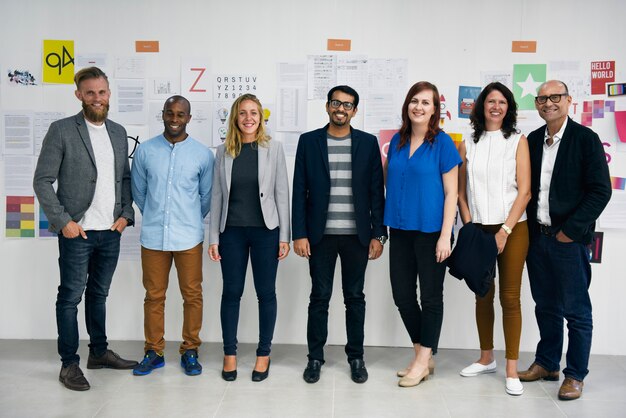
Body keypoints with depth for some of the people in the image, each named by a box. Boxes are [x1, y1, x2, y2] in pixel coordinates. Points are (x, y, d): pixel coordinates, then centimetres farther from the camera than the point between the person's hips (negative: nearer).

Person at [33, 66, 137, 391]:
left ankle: (99, 352, 29)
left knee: (99, 293, 17)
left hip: (111, 231, 5)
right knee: (70, 297, 4)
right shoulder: (61, 130, -7)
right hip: (77, 231, -5)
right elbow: (42, 181, -8)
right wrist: (63, 221, -13)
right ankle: (69, 364, 15)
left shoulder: (118, 132, 10)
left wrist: (126, 214, 3)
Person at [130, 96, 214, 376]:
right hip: (153, 236, 1)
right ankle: (153, 352, 23)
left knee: (192, 295, 6)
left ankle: (190, 351, 22)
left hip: (189, 237, -1)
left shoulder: (203, 154, -2)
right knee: (154, 295, 9)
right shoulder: (145, 151, 0)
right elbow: (138, 192, 11)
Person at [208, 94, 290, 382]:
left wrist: (284, 236, -4)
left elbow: (282, 193, 0)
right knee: (231, 292, 8)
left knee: (266, 292, 7)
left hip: (265, 231, -1)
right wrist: (213, 237, 1)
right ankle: (229, 354, 22)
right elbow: (216, 196, 5)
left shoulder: (273, 148, 0)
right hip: (232, 231, 1)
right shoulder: (224, 151, 4)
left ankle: (264, 354, 21)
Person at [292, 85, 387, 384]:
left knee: (355, 297, 9)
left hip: (357, 235, 1)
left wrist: (378, 234, -1)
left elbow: (376, 191, 4)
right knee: (319, 297, 6)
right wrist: (299, 234, -5)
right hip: (320, 235, 0)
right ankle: (315, 358, 19)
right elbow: (299, 191, 1)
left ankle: (356, 357, 23)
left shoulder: (368, 143, 5)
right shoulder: (309, 141, 3)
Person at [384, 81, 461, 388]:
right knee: (402, 295, 9)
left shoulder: (442, 143, -6)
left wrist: (445, 236, -13)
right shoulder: (397, 141, 8)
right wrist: (386, 224, 8)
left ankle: (423, 362, 19)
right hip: (400, 229, 5)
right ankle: (422, 354, 27)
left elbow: (451, 193, -8)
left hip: (430, 230, -5)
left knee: (430, 296, 5)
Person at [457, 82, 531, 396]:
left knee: (510, 297, 0)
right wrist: (469, 229, -2)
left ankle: (512, 370, 7)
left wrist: (505, 231, -11)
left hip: (512, 229, -2)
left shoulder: (518, 141, 2)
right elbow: (461, 193, 9)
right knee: (483, 296, 10)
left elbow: (524, 191, -4)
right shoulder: (468, 145, 9)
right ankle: (486, 359, 25)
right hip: (478, 229, 3)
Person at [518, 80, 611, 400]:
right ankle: (546, 364, 29)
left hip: (569, 239, -5)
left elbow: (600, 190, -10)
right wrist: (528, 228, 3)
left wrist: (570, 230, -13)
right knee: (546, 307, 15)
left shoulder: (586, 139, -6)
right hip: (537, 236, 5)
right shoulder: (532, 140, 9)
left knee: (576, 311, 5)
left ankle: (575, 375, 18)